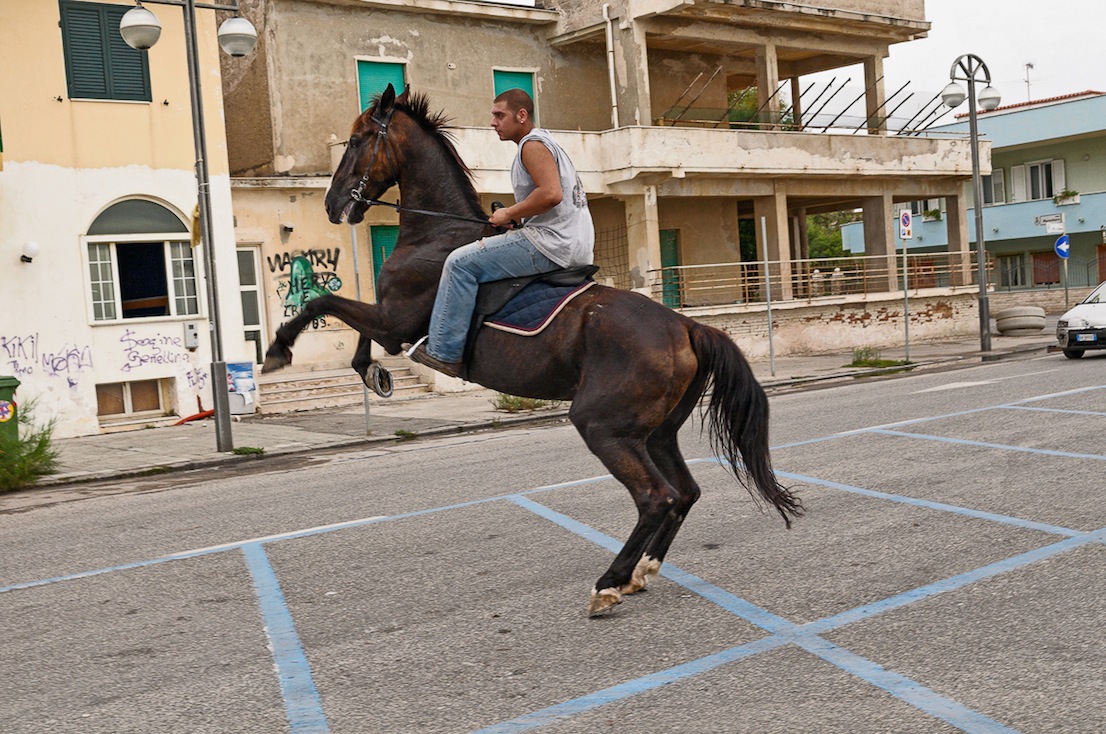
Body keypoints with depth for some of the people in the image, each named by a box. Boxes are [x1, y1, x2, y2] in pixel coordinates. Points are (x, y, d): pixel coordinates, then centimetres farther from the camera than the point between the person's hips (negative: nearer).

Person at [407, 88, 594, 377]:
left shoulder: (532, 144, -9)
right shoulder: (547, 143, 23)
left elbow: (551, 193, -25)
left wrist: (510, 213, -13)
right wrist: (516, 218, 15)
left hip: (551, 243, -11)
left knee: (460, 262, -13)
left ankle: (443, 351, -12)